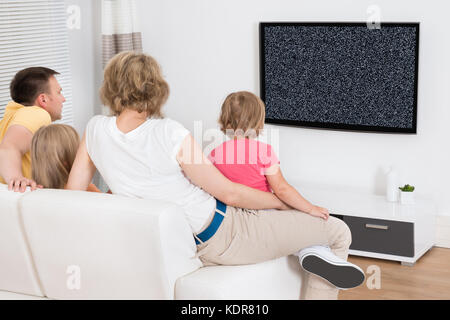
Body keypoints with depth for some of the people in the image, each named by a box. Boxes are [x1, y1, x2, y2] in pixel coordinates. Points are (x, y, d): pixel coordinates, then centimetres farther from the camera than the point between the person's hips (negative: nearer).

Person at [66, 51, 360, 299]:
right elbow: (230, 193, -18)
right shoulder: (170, 134, -27)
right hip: (222, 236, -8)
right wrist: (287, 203, -1)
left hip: (187, 244, 8)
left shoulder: (95, 129, -9)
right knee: (338, 232, 6)